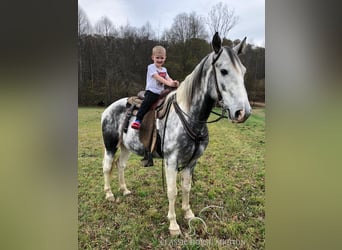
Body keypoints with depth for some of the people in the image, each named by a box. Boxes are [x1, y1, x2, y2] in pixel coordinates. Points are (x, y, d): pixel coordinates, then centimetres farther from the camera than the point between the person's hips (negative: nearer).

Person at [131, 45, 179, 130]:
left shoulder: (164, 70, 20)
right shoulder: (151, 67, -1)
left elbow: (168, 78, 7)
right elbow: (157, 77, -16)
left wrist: (174, 82, -18)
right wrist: (169, 83, -28)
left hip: (161, 92, 7)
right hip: (151, 91, -7)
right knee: (146, 103, -28)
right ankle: (138, 121, -26)